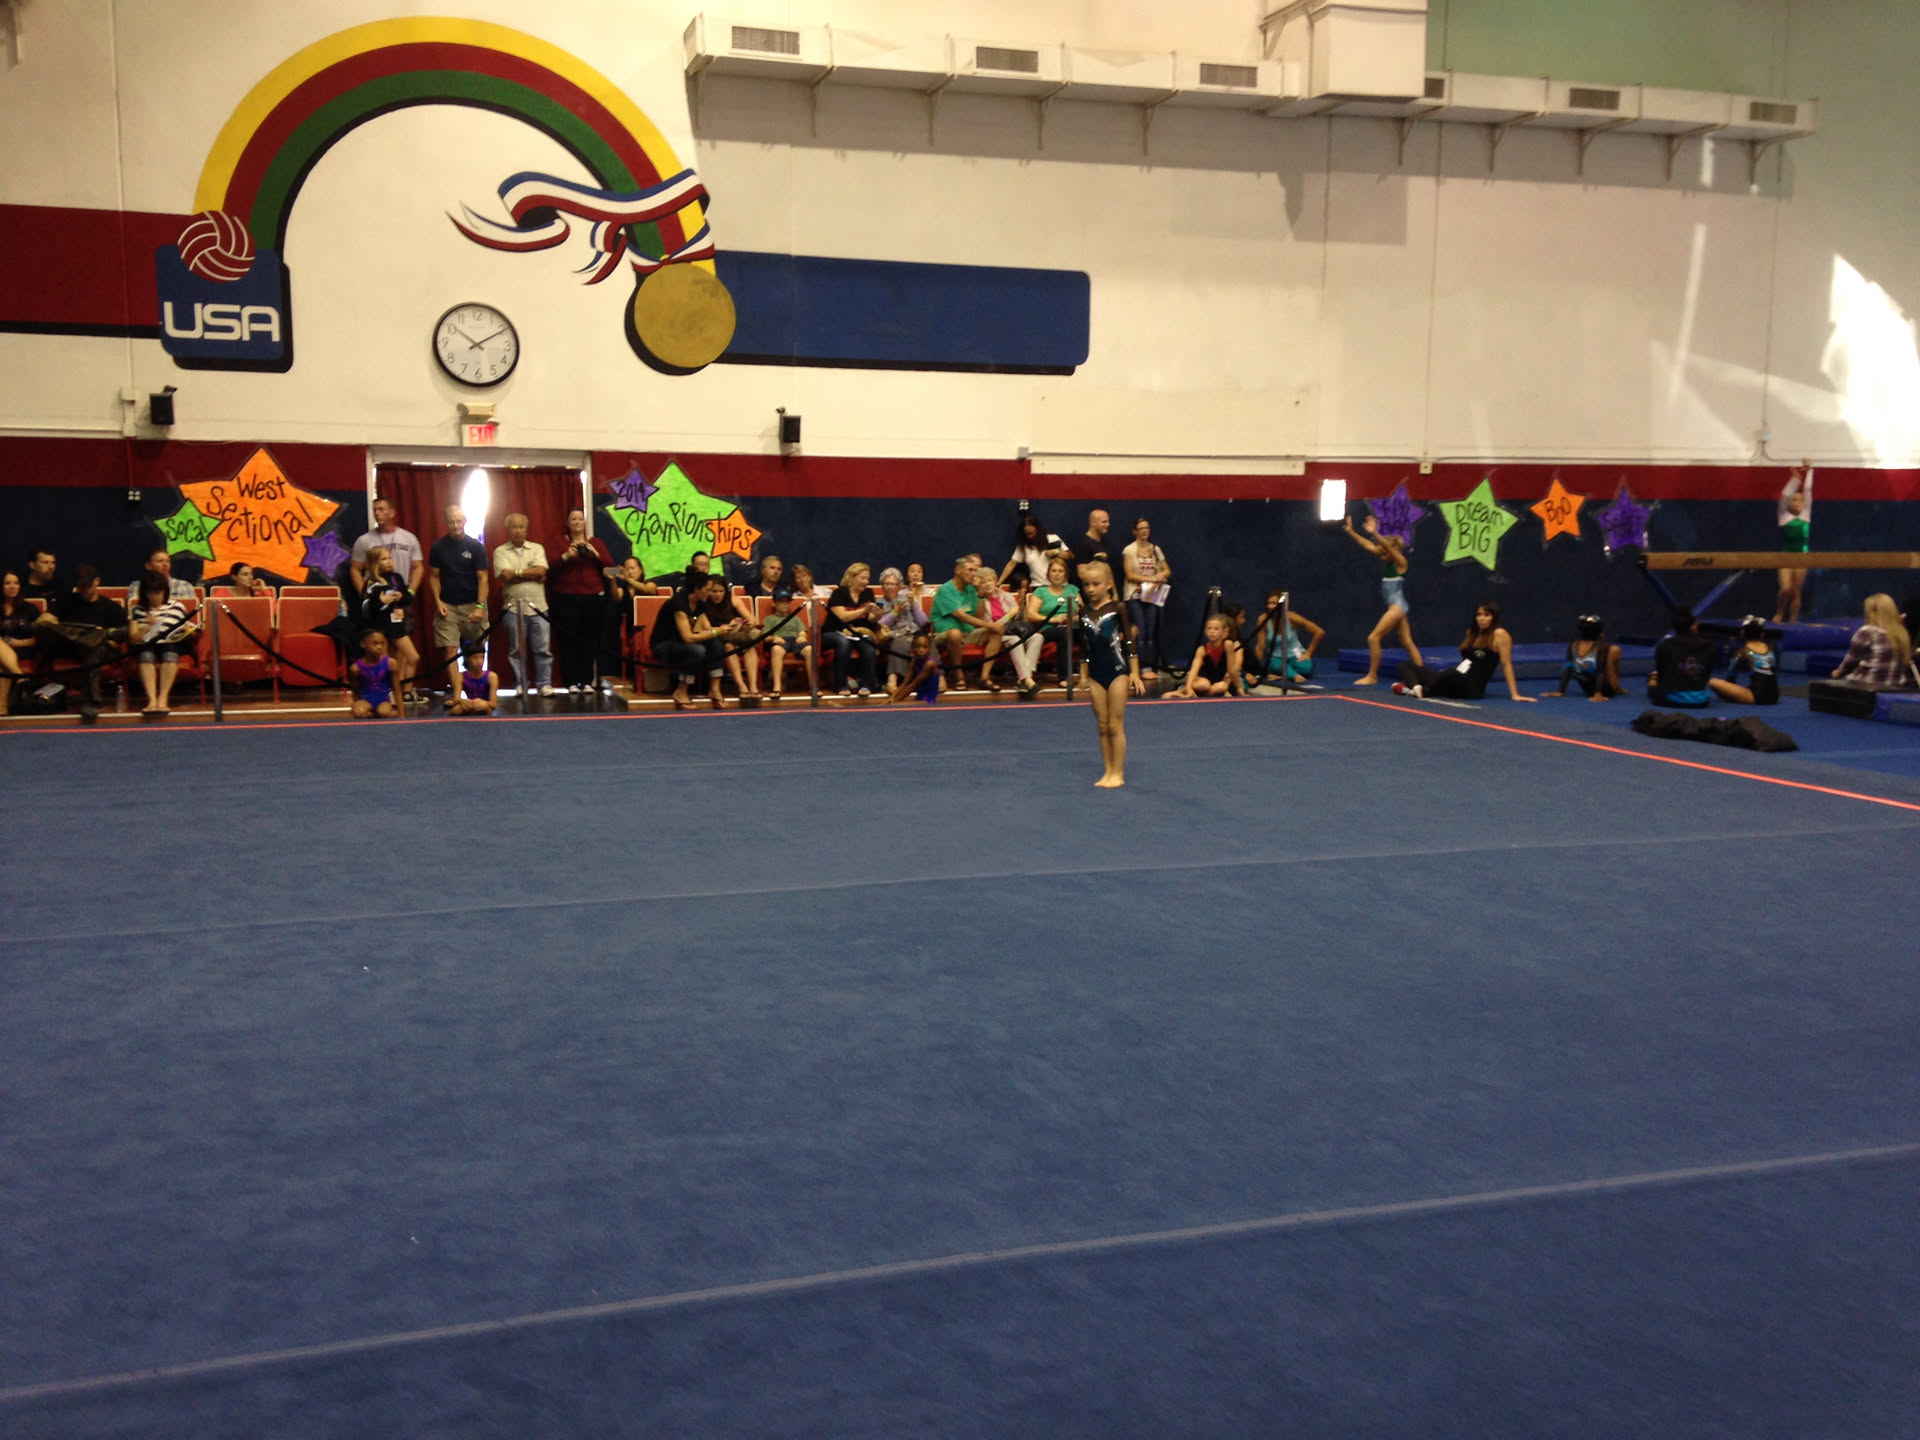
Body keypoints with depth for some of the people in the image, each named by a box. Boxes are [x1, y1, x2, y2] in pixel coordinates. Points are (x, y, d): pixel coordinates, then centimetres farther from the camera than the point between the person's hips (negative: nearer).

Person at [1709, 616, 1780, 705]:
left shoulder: (1742, 652, -2)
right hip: (1774, 698, 6)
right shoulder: (1772, 650, 12)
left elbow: (1730, 679, 7)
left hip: (1755, 697, -6)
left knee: (1713, 682, -8)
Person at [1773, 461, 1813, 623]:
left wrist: (1809, 472, -3)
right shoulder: (1783, 516, 0)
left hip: (1801, 556, 3)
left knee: (1796, 592, 4)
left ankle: (1792, 621, 11)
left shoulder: (1805, 515, 7)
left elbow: (1808, 491, 2)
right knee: (1786, 589, -16)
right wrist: (1795, 478, -15)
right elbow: (1785, 495, -11)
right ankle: (1778, 613, 8)